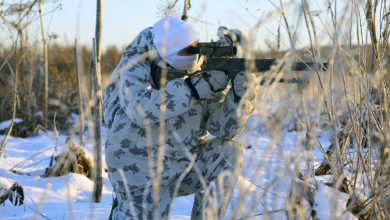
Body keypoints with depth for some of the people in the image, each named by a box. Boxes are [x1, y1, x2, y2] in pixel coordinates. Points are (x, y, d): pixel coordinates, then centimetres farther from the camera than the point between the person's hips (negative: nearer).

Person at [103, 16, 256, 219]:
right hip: (140, 173, -4)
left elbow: (224, 127, -9)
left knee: (229, 153, -17)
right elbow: (142, 109, -37)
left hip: (184, 163, 4)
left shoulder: (205, 72, -5)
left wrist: (240, 95, -29)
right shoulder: (135, 68, -16)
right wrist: (196, 87, -40)